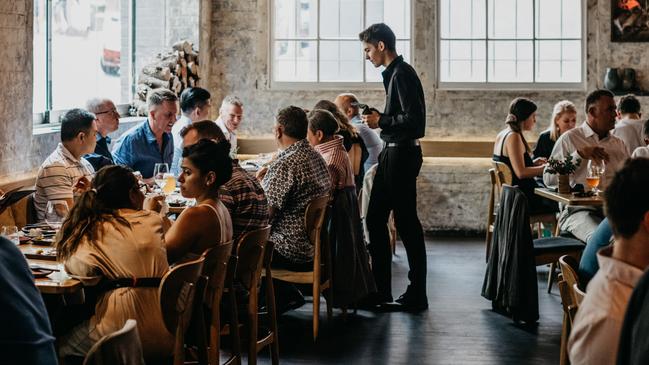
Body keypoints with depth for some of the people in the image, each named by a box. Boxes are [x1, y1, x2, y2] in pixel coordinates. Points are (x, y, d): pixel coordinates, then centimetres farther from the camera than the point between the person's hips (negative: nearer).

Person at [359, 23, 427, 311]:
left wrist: (381, 121, -14)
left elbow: (414, 120, -23)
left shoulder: (402, 74, -16)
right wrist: (379, 118, 7)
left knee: (406, 222, -3)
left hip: (402, 154, -10)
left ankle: (417, 295, 6)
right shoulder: (393, 73, 15)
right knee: (375, 219, 13)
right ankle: (381, 290, 20)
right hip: (392, 154, 10)